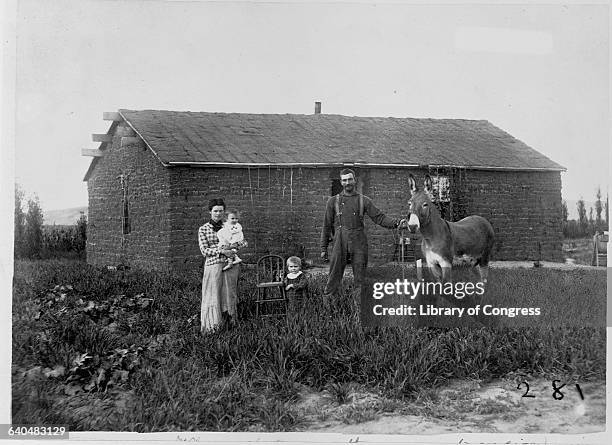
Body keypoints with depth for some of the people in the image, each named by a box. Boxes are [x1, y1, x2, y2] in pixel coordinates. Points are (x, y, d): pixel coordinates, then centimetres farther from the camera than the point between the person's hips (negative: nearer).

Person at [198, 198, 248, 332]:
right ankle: (212, 326, 1)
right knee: (213, 297, -4)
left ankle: (229, 324, 11)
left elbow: (243, 242, 8)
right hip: (213, 265, -2)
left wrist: (234, 245, -12)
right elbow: (204, 250, -5)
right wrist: (221, 251, -16)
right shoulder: (203, 229, 4)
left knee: (229, 295, 5)